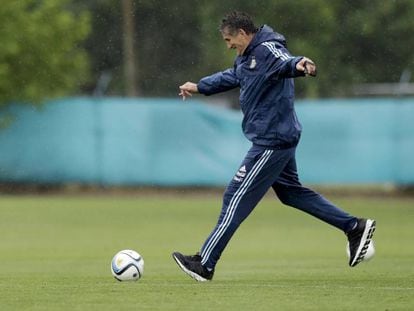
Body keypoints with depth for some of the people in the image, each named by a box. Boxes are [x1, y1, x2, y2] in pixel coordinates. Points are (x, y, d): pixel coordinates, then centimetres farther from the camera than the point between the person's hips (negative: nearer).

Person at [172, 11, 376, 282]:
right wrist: (199, 87, 44)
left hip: (271, 142, -11)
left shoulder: (267, 50, -18)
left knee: (237, 198, -6)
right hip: (280, 138, 11)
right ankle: (355, 227, 21)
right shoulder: (247, 57, 13)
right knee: (290, 191, 19)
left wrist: (299, 66, -64)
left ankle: (205, 264, -1)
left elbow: (285, 62, -41)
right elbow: (232, 77, 34)